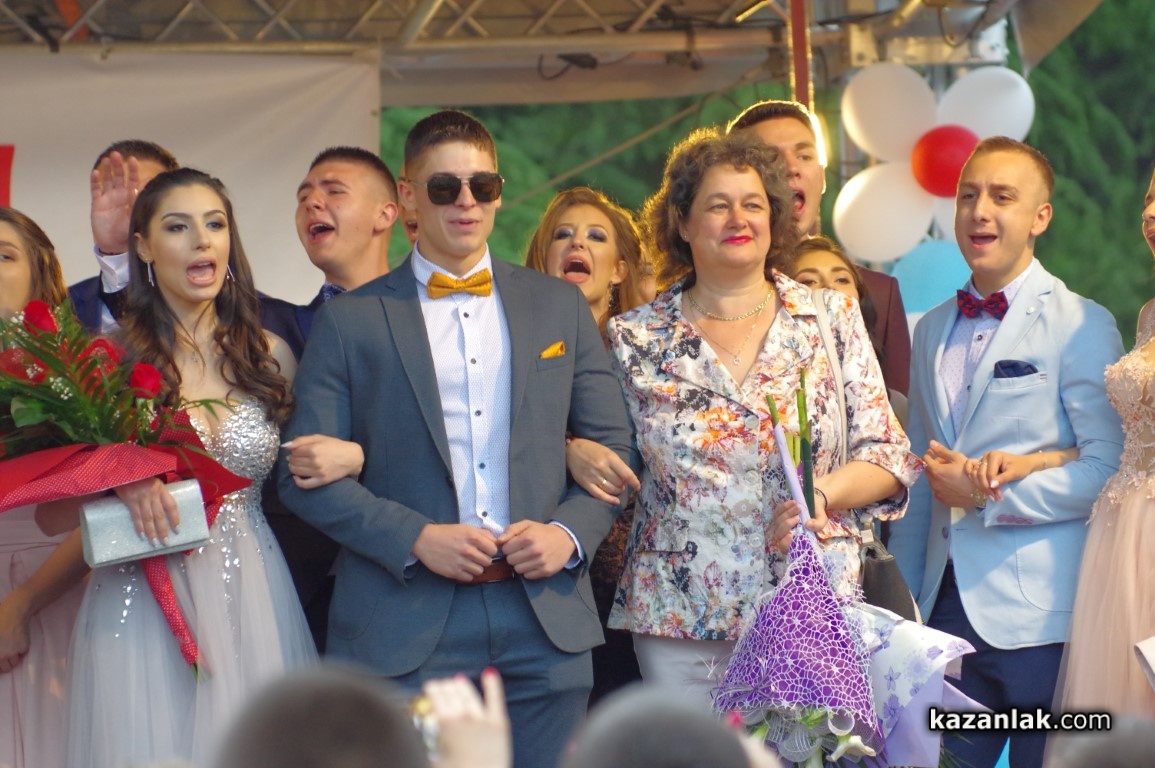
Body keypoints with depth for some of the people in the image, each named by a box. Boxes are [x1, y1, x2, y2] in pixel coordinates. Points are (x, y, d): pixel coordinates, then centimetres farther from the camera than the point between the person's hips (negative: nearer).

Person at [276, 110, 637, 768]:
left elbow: (615, 447, 14)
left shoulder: (560, 306, 13)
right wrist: (416, 538, -13)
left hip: (547, 621, 2)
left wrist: (570, 533, -5)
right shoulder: (350, 321, 5)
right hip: (406, 635, -2)